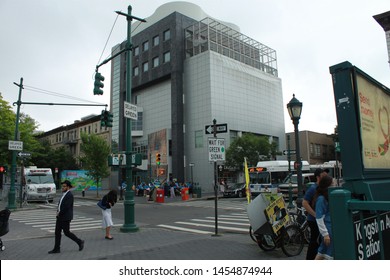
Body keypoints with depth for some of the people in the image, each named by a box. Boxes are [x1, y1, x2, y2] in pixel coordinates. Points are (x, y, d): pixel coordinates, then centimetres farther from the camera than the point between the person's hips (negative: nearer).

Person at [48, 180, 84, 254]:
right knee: (57, 232, 7)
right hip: (60, 217, 9)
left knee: (67, 233, -1)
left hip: (66, 217, -9)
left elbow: (66, 206, -23)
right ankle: (57, 249, 13)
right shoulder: (64, 194, 13)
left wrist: (59, 213, -13)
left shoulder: (69, 195, -17)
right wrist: (58, 212, 3)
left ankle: (80, 242, 13)